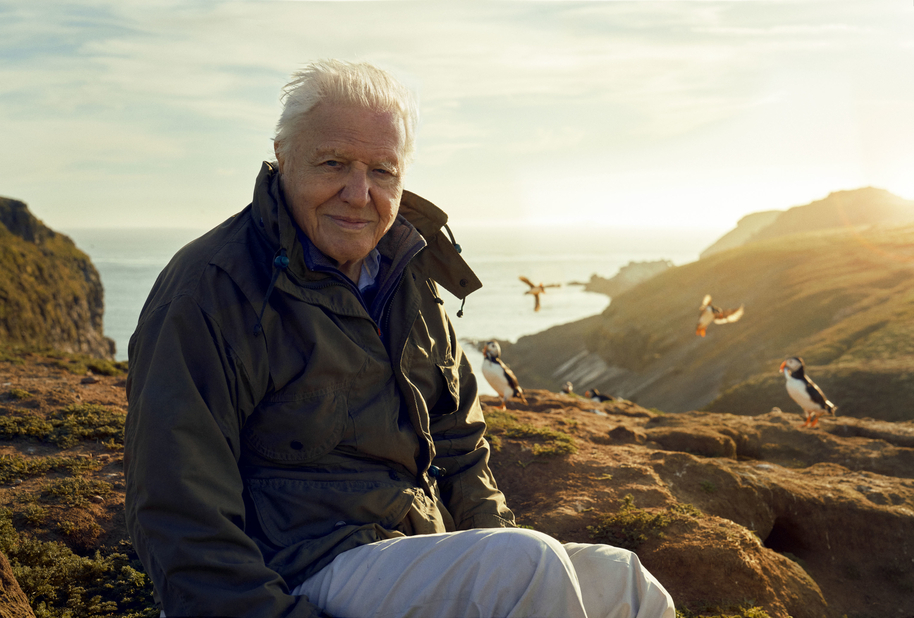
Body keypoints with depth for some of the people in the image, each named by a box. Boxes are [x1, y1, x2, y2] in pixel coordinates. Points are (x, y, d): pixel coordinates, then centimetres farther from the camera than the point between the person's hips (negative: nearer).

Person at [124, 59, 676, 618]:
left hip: (426, 550, 8)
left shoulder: (412, 278, 11)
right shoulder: (209, 287, -13)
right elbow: (178, 517, -17)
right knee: (530, 565, -27)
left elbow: (457, 441, 20)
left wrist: (497, 547, 5)